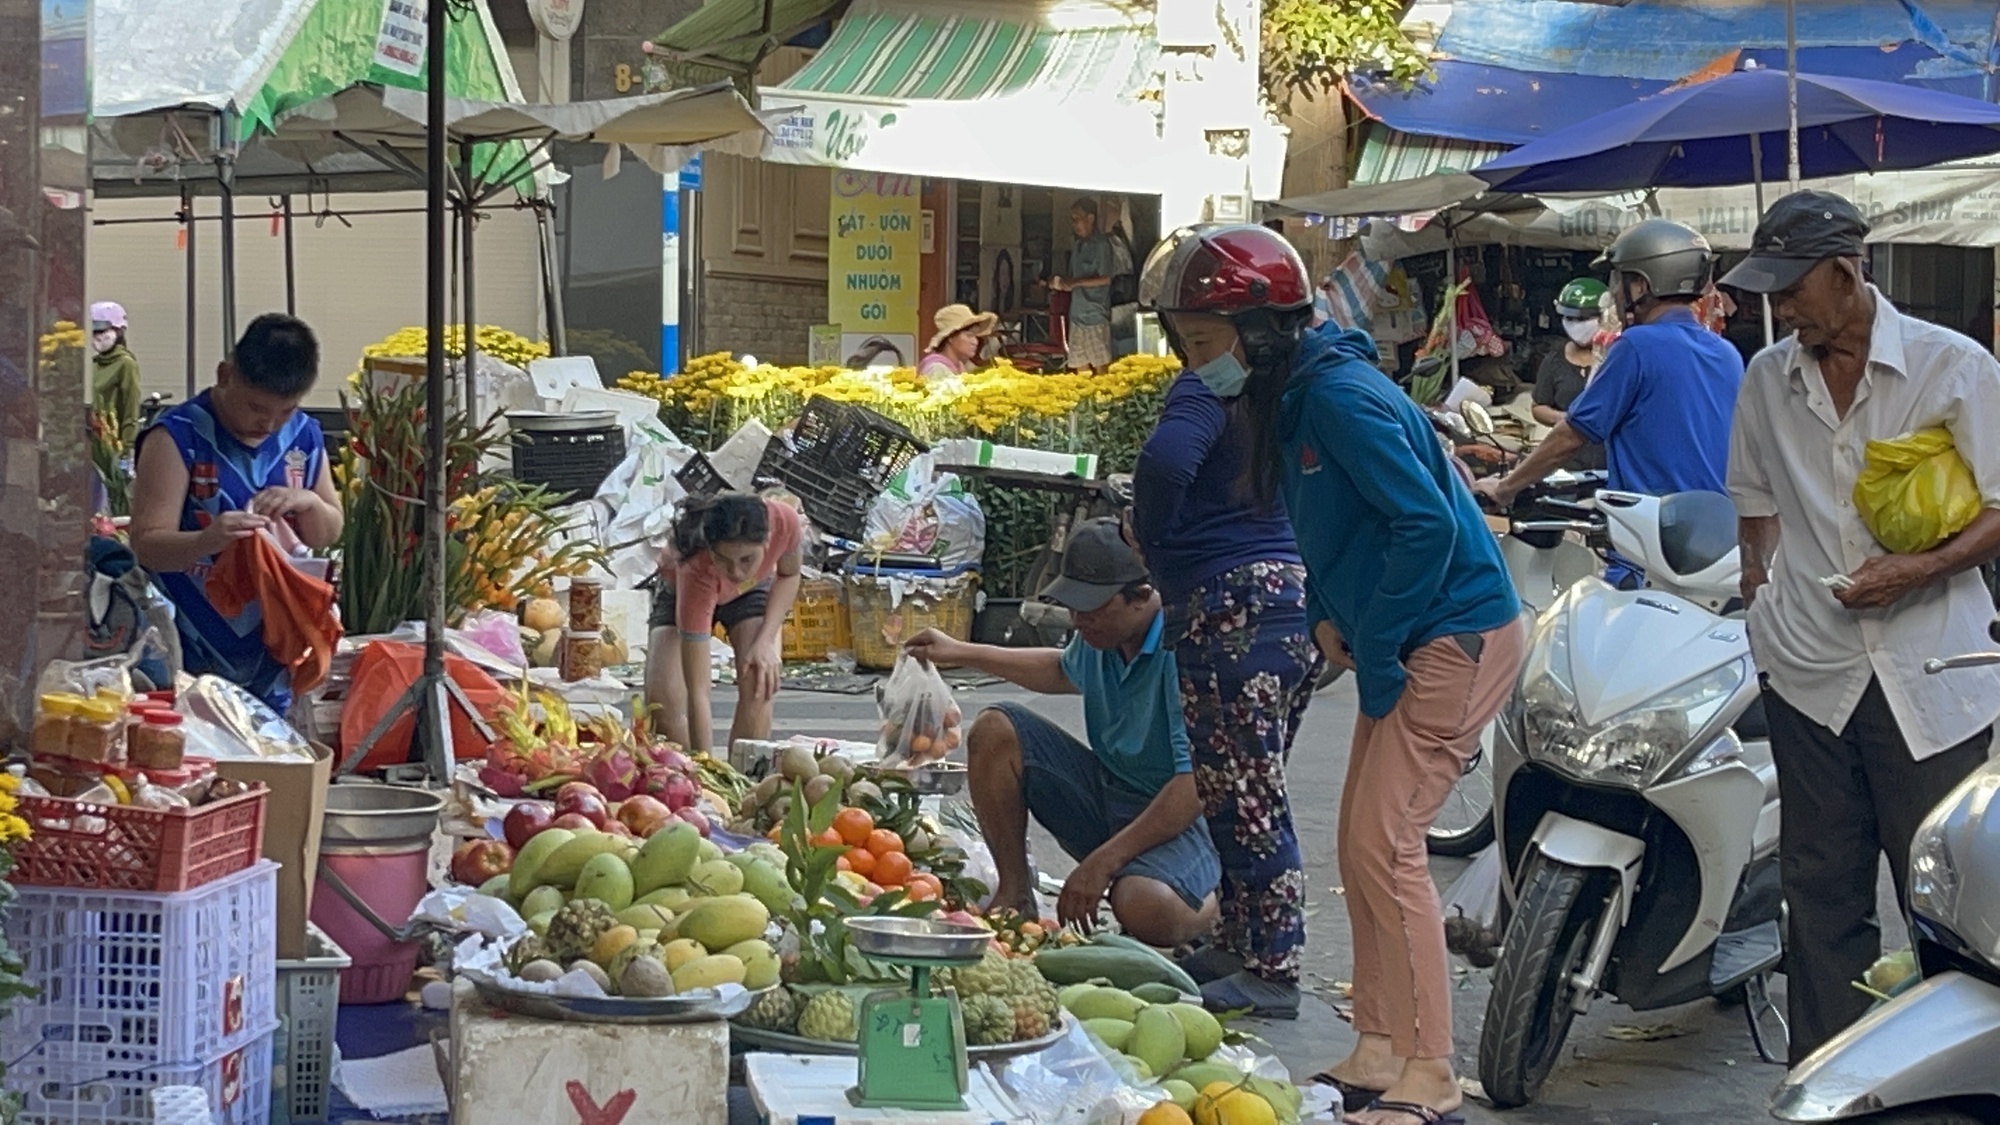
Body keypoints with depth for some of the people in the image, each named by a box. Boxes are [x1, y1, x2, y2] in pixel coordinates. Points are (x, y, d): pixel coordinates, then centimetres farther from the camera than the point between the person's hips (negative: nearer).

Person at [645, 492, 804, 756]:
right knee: (663, 698, -22)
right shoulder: (696, 568, -45)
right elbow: (697, 692, -45)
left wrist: (767, 640, -25)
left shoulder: (785, 522, -38)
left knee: (759, 688, -22)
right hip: (682, 593, -2)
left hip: (753, 587, 2)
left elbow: (788, 575, -11)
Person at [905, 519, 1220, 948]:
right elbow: (1065, 672, 28)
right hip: (1105, 794, 8)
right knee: (995, 731, -6)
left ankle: (1217, 904, -1)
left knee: (1145, 907, -39)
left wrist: (1101, 863, -27)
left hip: (1179, 818, -8)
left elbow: (1197, 788, -29)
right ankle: (1015, 895, 2)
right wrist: (960, 653, 24)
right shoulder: (1101, 633, -1)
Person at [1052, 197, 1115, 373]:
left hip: (1096, 316, -8)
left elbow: (1105, 279, -13)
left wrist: (1074, 282, -19)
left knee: (1100, 365, -4)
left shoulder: (1101, 244, -8)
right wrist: (1060, 284, -1)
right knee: (1081, 367, 6)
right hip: (1078, 315, 8)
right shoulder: (1079, 246, 16)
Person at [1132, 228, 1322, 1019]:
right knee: (1250, 794, 17)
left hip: (1231, 605, -9)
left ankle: (1272, 970, -2)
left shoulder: (1205, 391, -13)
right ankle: (1240, 946, 26)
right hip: (1298, 595, 9)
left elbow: (1165, 459, -31)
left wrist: (1153, 547, -13)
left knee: (1238, 798, -4)